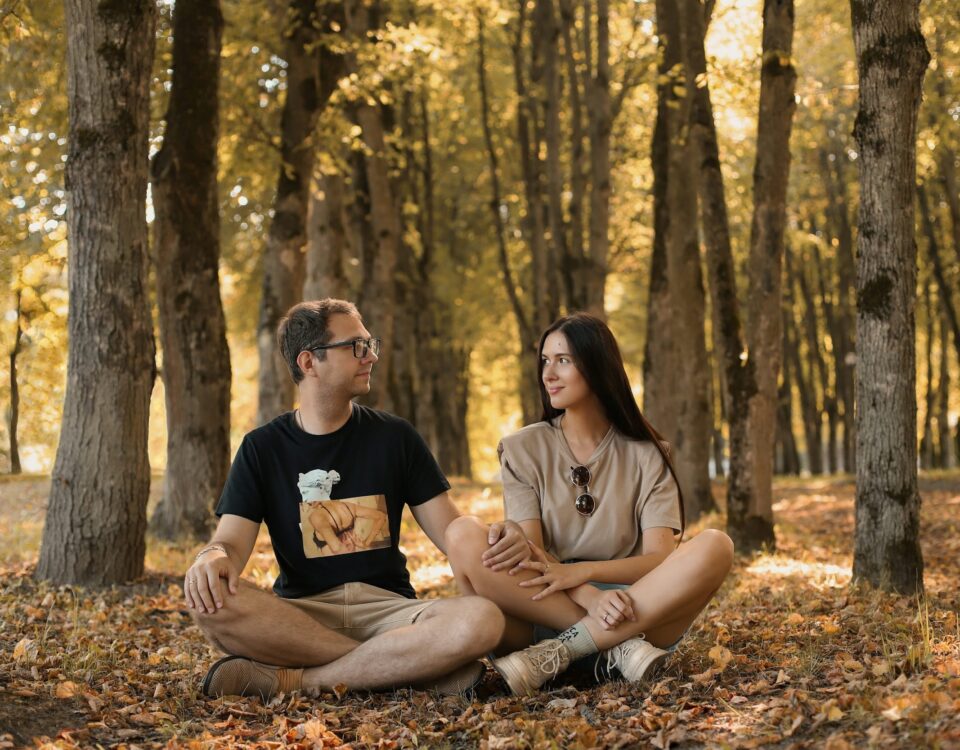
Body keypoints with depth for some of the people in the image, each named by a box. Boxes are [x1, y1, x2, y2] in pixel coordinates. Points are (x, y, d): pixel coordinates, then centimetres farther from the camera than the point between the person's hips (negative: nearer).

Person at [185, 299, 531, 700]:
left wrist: (496, 541, -17)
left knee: (482, 620, -31)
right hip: (300, 614, 0)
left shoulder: (394, 436, 10)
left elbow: (450, 531, 7)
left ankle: (291, 679, -24)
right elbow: (232, 542, -1)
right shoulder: (262, 448, 8)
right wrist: (213, 557, -27)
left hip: (388, 607, 0)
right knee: (209, 603, -32)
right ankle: (411, 664, -26)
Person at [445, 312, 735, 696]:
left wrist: (582, 572, -21)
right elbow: (527, 555, -4)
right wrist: (591, 598, -25)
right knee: (463, 535, -25)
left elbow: (660, 558, -3)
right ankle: (617, 648, -30)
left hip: (635, 613, 0)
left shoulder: (645, 456, 9)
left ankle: (556, 654, -31)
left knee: (715, 545, -25)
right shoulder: (522, 449, 8)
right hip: (543, 612, 0)